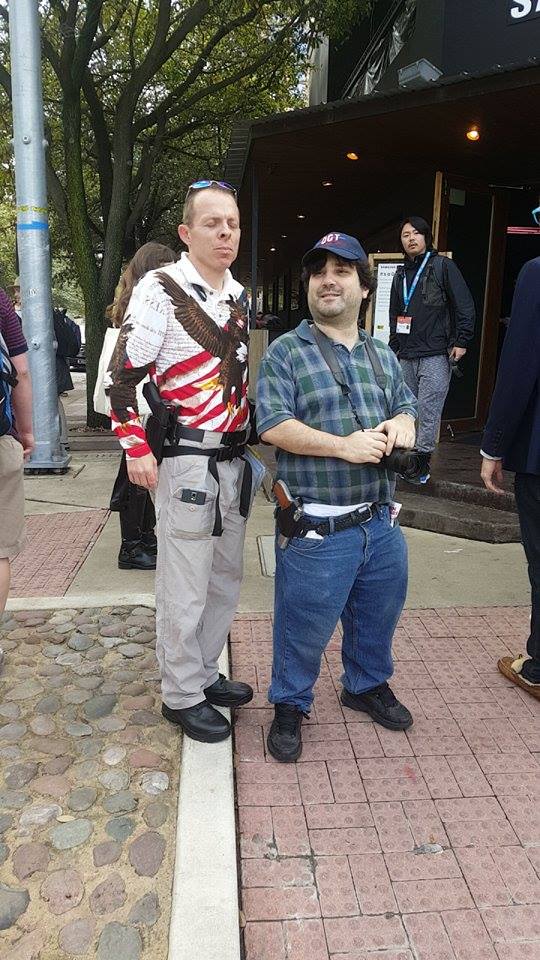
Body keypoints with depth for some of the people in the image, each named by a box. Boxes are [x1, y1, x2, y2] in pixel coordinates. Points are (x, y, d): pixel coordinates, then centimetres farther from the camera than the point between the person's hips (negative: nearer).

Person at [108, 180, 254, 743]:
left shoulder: (238, 294, 12)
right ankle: (181, 695, 21)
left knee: (226, 578, 17)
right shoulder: (160, 290, -11)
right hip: (186, 460, -8)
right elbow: (124, 375, -12)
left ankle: (204, 672, 36)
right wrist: (136, 449, -15)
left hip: (233, 457, 8)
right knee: (184, 589, 2)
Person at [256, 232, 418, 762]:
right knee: (304, 627, 6)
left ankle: (367, 685, 47)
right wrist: (345, 446, -21)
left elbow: (406, 406, 21)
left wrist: (401, 424, -4)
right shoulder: (285, 352, -6)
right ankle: (290, 705, 30)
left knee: (378, 617, 22)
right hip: (317, 530, -6)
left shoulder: (383, 356, 13)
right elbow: (273, 425, -15)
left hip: (380, 522, 6)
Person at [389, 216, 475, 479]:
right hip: (406, 357, 6)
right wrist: (394, 347, 20)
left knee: (428, 410, -11)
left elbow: (465, 306, -2)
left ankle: (422, 461, -7)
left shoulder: (443, 266, 2)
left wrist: (461, 341, -9)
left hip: (436, 355, -6)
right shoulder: (401, 275, 19)